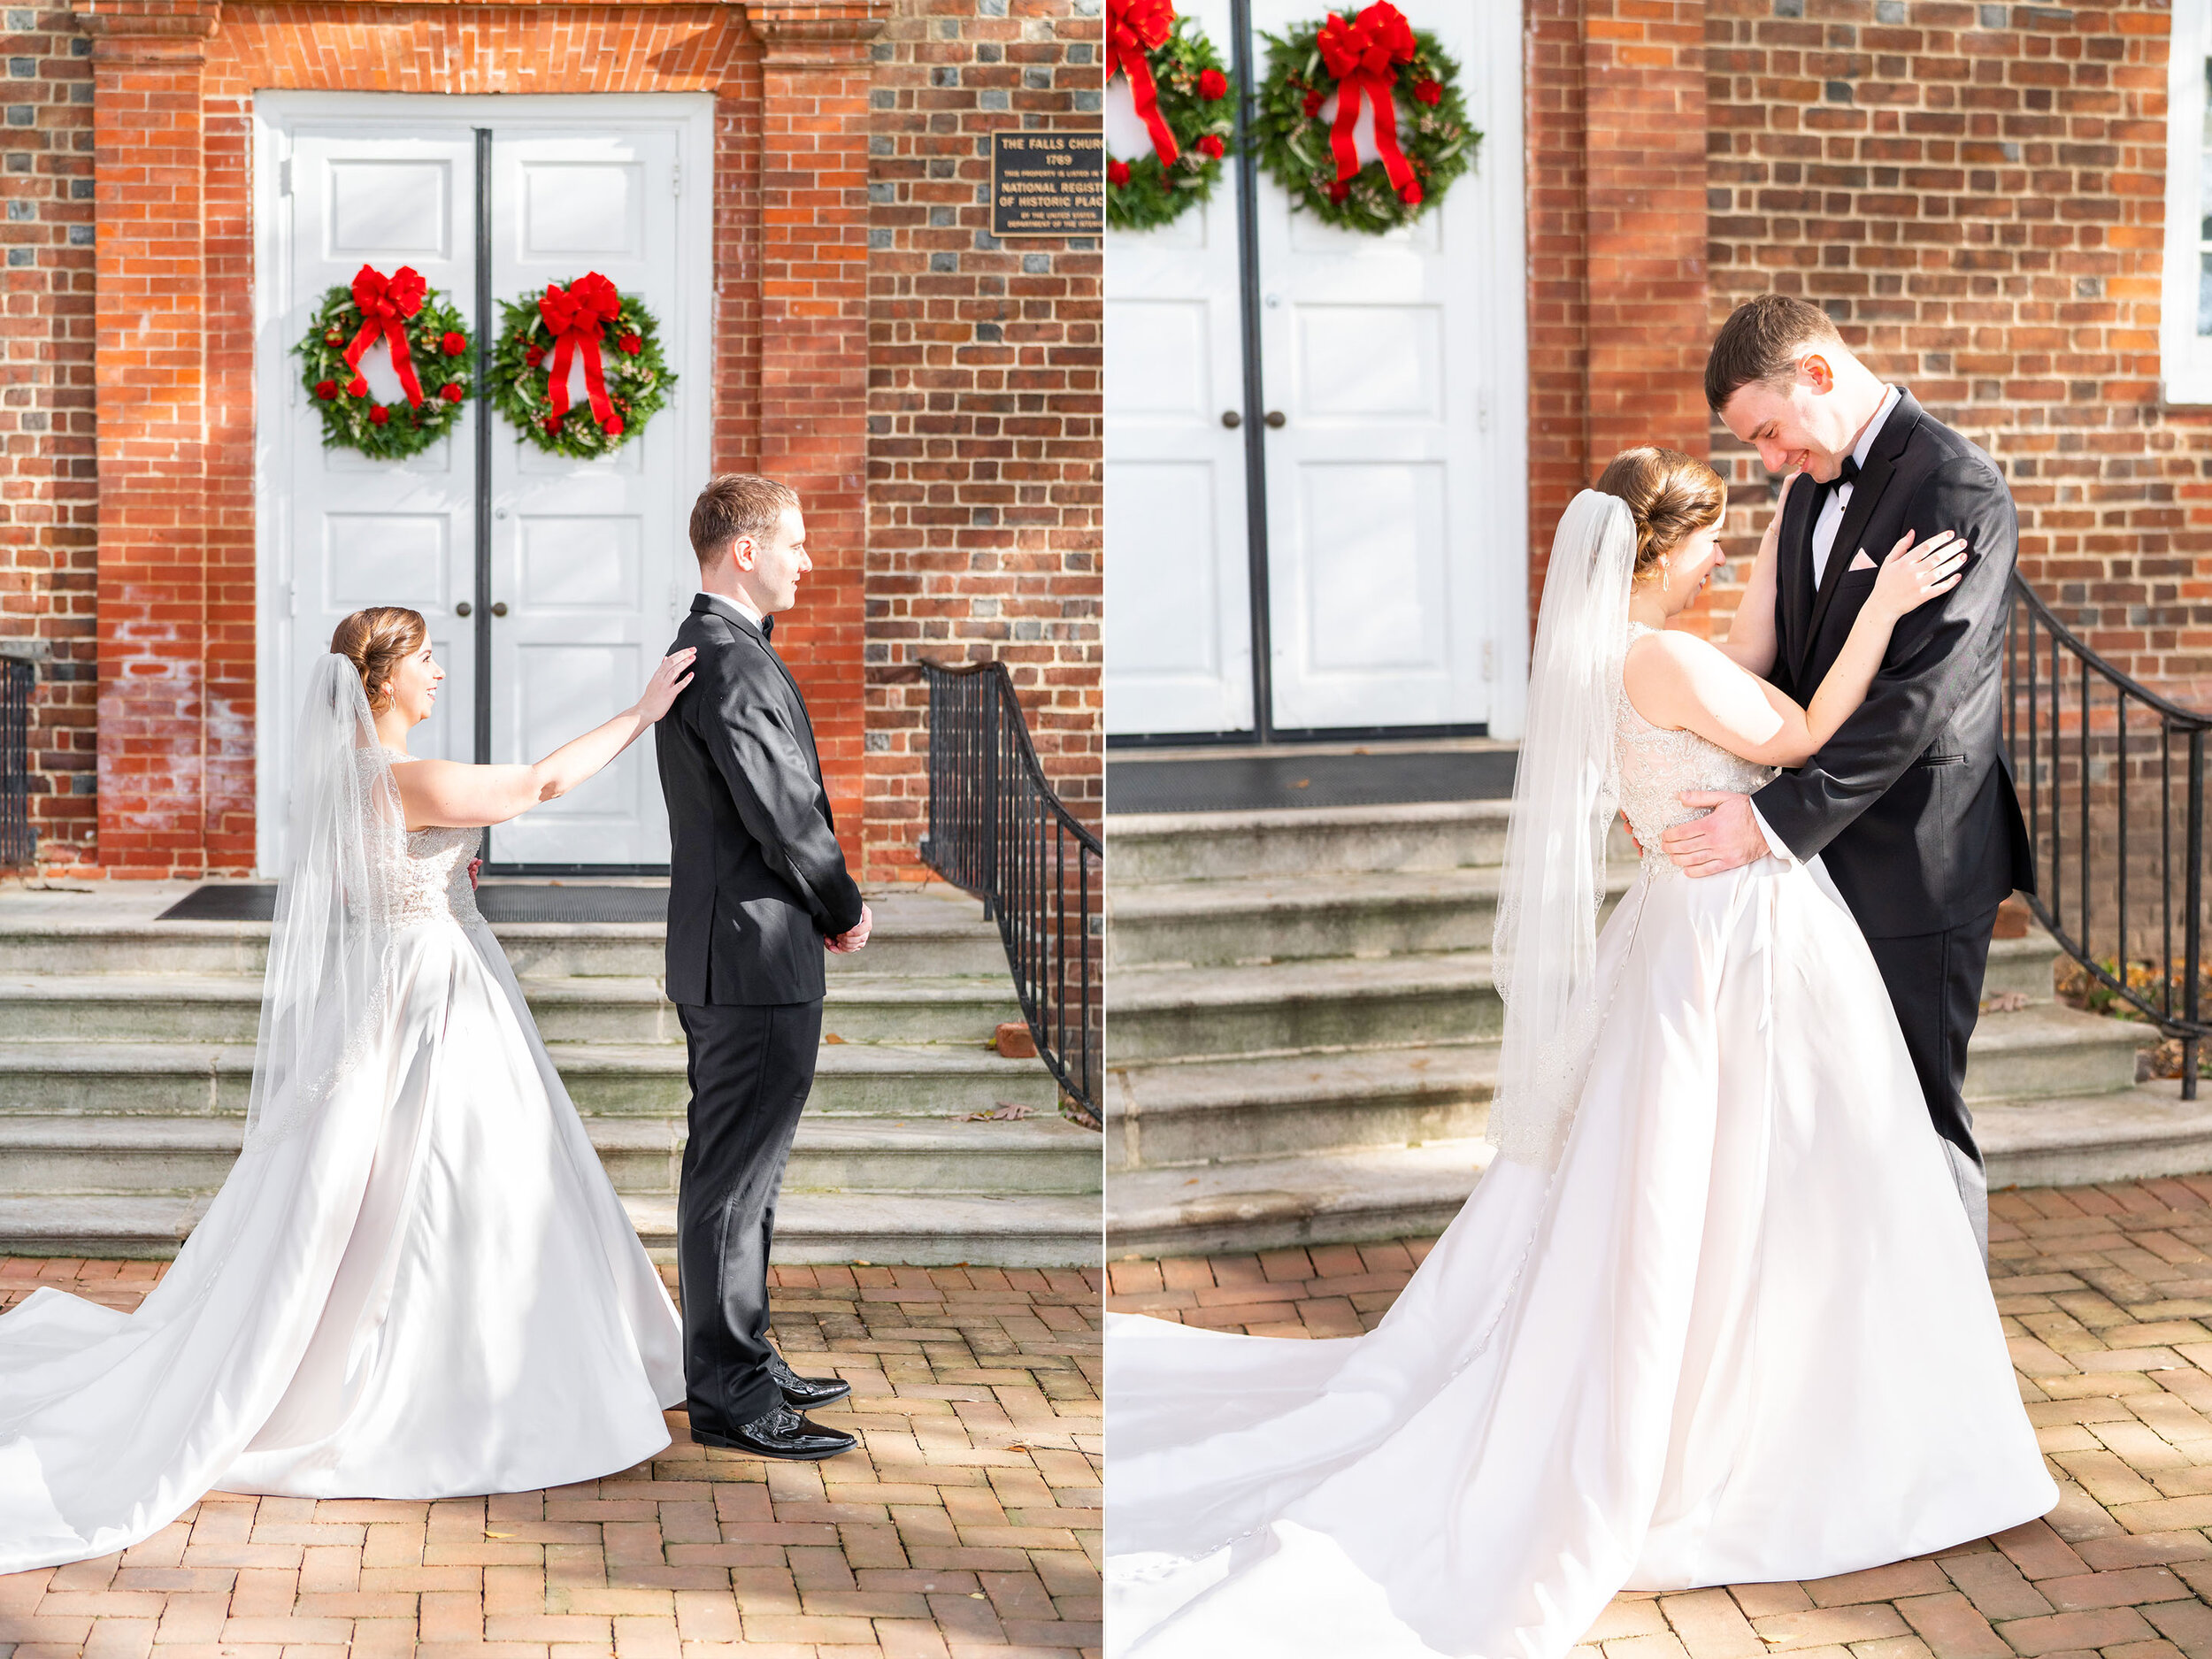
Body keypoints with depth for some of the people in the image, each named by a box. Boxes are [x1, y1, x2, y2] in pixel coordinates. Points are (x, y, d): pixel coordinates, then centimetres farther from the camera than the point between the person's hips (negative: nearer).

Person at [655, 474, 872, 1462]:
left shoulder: (705, 646, 15)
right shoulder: (731, 660, -18)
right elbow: (783, 814, -20)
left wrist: (823, 907, 9)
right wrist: (846, 911, -4)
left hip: (725, 954, 11)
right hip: (756, 956, -11)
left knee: (740, 1173, 18)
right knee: (733, 1178, -4)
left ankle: (741, 1363, 28)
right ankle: (729, 1398, 3)